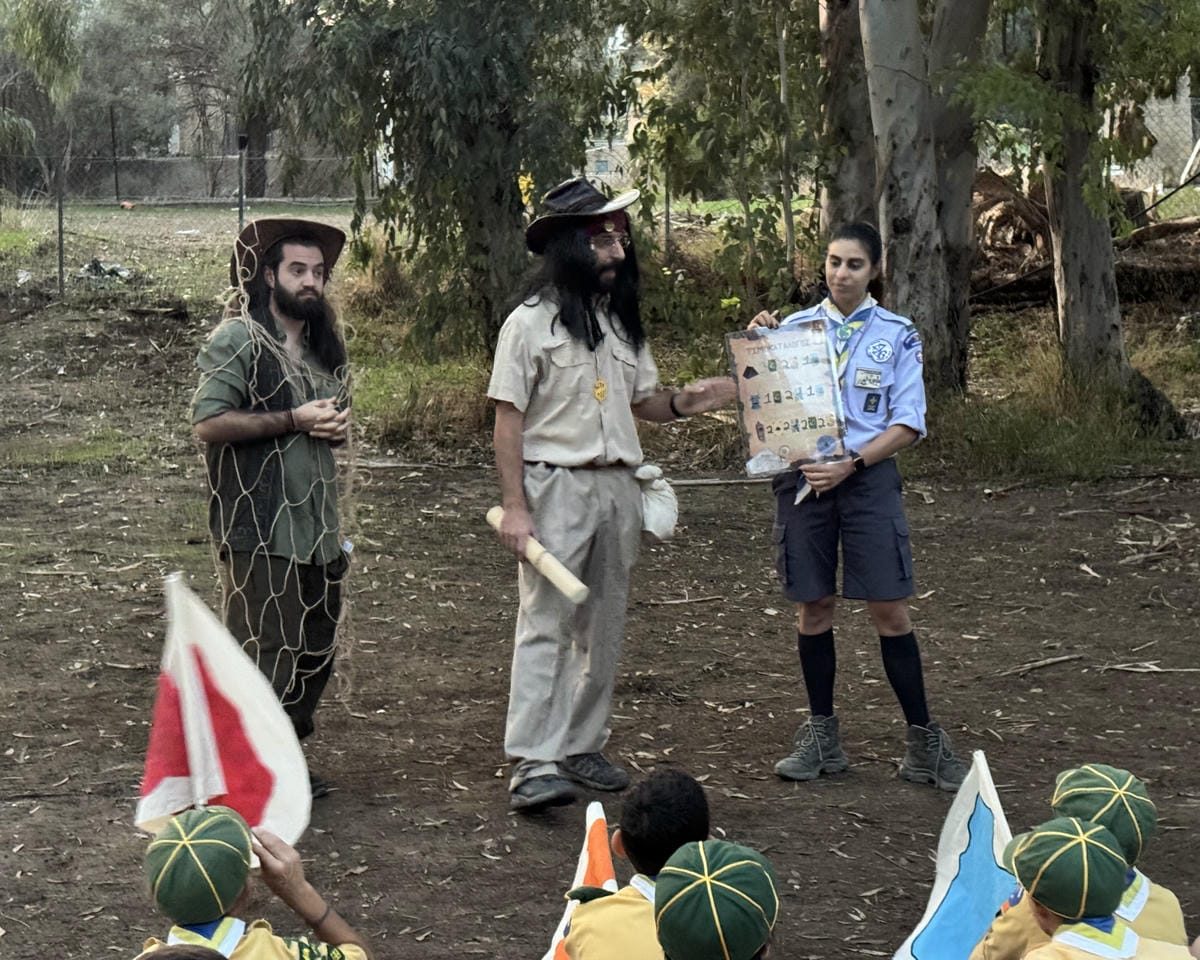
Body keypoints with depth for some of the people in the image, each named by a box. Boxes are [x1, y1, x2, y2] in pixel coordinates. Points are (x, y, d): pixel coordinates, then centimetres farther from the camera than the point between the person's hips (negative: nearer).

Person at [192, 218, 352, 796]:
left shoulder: (324, 342, 17)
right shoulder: (238, 341, -9)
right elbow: (208, 423, -18)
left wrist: (338, 425, 4)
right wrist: (294, 419, -19)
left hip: (317, 525, 8)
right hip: (259, 528, -8)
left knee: (315, 648, 13)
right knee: (264, 650, -6)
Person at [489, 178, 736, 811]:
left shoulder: (622, 321, 13)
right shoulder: (532, 322, -7)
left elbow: (643, 401, 17)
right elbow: (508, 420, -8)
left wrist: (686, 402, -6)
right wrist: (515, 507, -15)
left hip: (618, 488, 7)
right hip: (556, 485, -7)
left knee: (602, 628, 10)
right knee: (545, 624, -10)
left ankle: (581, 747, 20)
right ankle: (532, 764, -12)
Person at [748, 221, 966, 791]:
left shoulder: (897, 335, 2)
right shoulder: (795, 328, 8)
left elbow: (908, 424, -2)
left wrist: (851, 464, -14)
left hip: (869, 478, -2)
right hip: (803, 477, 2)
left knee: (889, 610, -4)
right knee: (813, 606, 7)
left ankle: (923, 742, 4)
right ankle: (821, 737, 19)